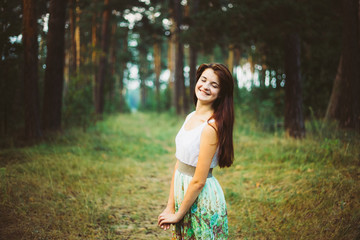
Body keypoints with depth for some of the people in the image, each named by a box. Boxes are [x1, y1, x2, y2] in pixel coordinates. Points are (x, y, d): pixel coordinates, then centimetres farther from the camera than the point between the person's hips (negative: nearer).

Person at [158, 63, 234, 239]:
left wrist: (178, 215, -10)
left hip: (202, 198, -8)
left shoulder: (211, 126, -21)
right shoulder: (191, 117, 5)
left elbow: (199, 181, -20)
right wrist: (170, 206, 3)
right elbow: (179, 164, 6)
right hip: (183, 192, 8)